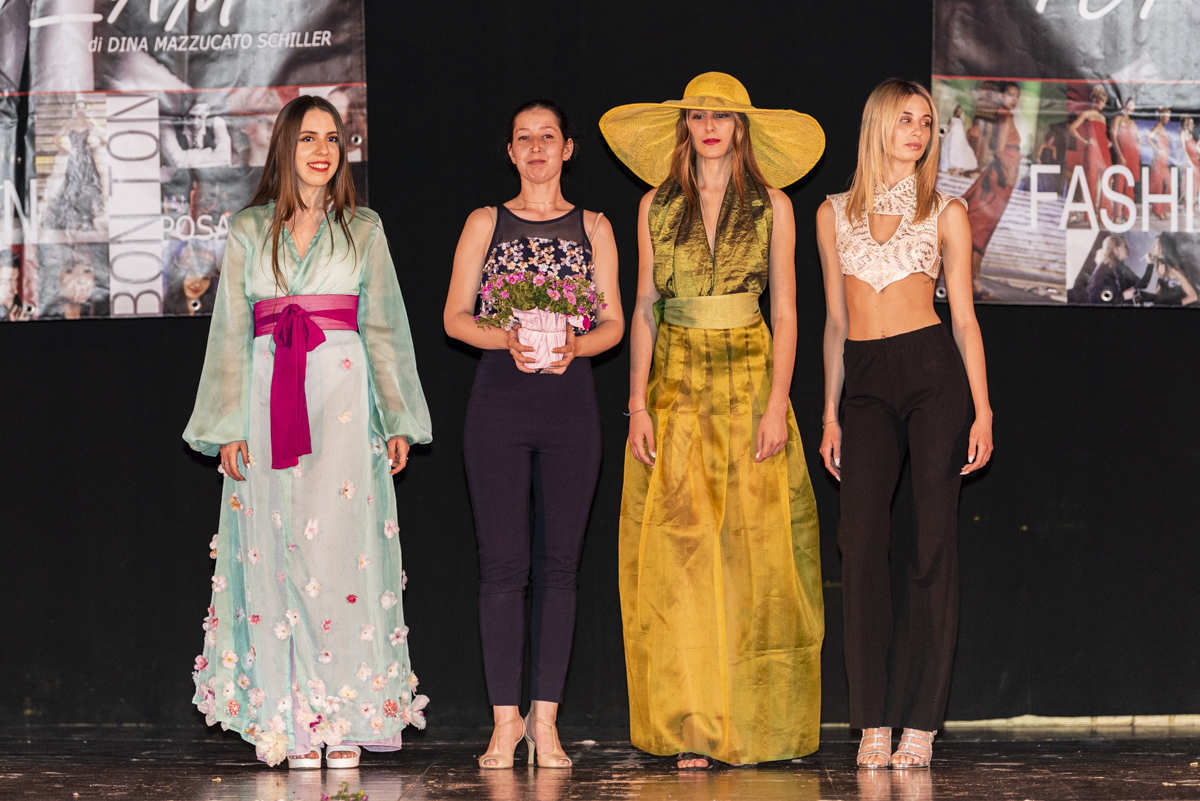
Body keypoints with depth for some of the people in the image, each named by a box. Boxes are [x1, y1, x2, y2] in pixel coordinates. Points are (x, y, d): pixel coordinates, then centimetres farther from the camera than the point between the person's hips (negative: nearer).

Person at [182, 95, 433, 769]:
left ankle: (345, 720, -7)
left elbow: (383, 329, 10)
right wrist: (230, 427, 3)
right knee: (276, 554, -3)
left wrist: (397, 422, 4)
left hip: (343, 403, -1)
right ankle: (292, 723, 1)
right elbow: (230, 334, 11)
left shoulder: (363, 230, 11)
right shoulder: (249, 231, 12)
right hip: (268, 401, 1)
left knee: (339, 548, -11)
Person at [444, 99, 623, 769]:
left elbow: (613, 323, 8)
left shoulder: (593, 229, 11)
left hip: (570, 396, 1)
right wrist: (508, 339, -13)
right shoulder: (486, 224, 9)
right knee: (503, 563, -4)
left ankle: (545, 720, 5)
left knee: (559, 562, 0)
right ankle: (505, 719, 0)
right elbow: (456, 316, 6)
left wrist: (570, 345, -12)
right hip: (500, 398, -1)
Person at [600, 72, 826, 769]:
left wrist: (777, 403, -8)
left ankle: (750, 725, 3)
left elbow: (785, 312, 2)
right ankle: (693, 729, -3)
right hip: (677, 386, 1)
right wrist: (638, 405, -1)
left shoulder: (772, 206, 4)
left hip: (750, 379, -1)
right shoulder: (657, 206, 9)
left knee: (751, 549, -3)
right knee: (679, 550, -6)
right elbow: (644, 310, 8)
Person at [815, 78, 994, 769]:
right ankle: (874, 722, -3)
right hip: (866, 385, 2)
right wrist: (831, 414, 12)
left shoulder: (945, 214, 7)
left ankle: (920, 721, -2)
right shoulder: (835, 214, 13)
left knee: (934, 543, -5)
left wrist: (983, 410, -4)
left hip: (934, 373, -2)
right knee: (863, 542, -8)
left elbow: (965, 317, 5)